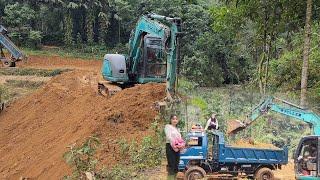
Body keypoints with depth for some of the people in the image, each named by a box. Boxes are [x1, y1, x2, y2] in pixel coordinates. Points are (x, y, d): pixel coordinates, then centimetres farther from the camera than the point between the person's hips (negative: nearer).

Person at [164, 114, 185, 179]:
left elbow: (180, 138, 16)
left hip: (177, 148, 8)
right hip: (170, 147, -8)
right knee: (171, 165, -11)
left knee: (176, 165, 7)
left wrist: (181, 145, -5)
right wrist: (174, 146, -19)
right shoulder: (168, 126, -1)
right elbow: (169, 137, -12)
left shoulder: (177, 129, 22)